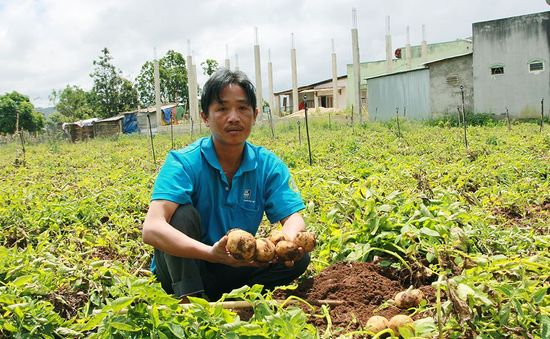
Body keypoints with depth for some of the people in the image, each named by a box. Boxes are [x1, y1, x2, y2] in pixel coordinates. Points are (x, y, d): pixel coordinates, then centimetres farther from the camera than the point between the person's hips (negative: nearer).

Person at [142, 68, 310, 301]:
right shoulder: (184, 163, -19)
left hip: (233, 270, 3)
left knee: (299, 257, -17)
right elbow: (152, 229, -33)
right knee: (182, 212, -29)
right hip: (182, 271, -3)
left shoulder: (268, 165, -6)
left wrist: (286, 241, -39)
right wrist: (211, 253, -49)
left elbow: (293, 217, -13)